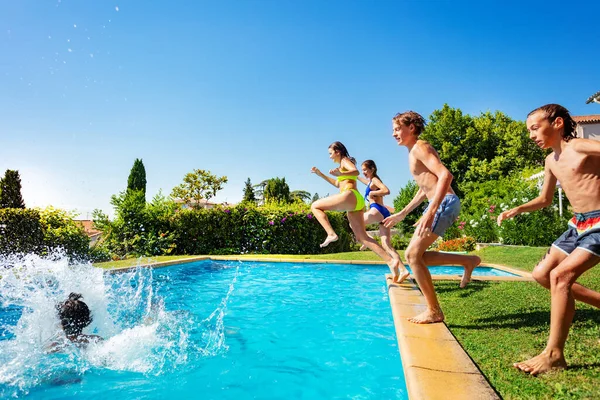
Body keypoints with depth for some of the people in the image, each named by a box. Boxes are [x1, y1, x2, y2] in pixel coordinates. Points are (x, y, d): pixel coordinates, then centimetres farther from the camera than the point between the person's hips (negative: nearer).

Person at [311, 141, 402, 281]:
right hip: (357, 201, 10)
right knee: (362, 237, 2)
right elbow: (337, 183, 43)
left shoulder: (345, 160, 5)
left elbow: (356, 171, -17)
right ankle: (391, 260, -7)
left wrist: (340, 173, -36)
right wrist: (320, 174, 40)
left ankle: (331, 234, -18)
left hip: (349, 196, -10)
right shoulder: (344, 165, 33)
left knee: (315, 206, -1)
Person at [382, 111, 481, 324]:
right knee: (415, 255, 10)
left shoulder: (420, 147, -9)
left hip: (445, 203, -10)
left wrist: (430, 211, -32)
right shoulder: (413, 152, 21)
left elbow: (445, 175, -24)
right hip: (439, 204, 10)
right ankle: (467, 261, 18)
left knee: (413, 254, -10)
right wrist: (401, 214, 28)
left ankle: (434, 311, 0)